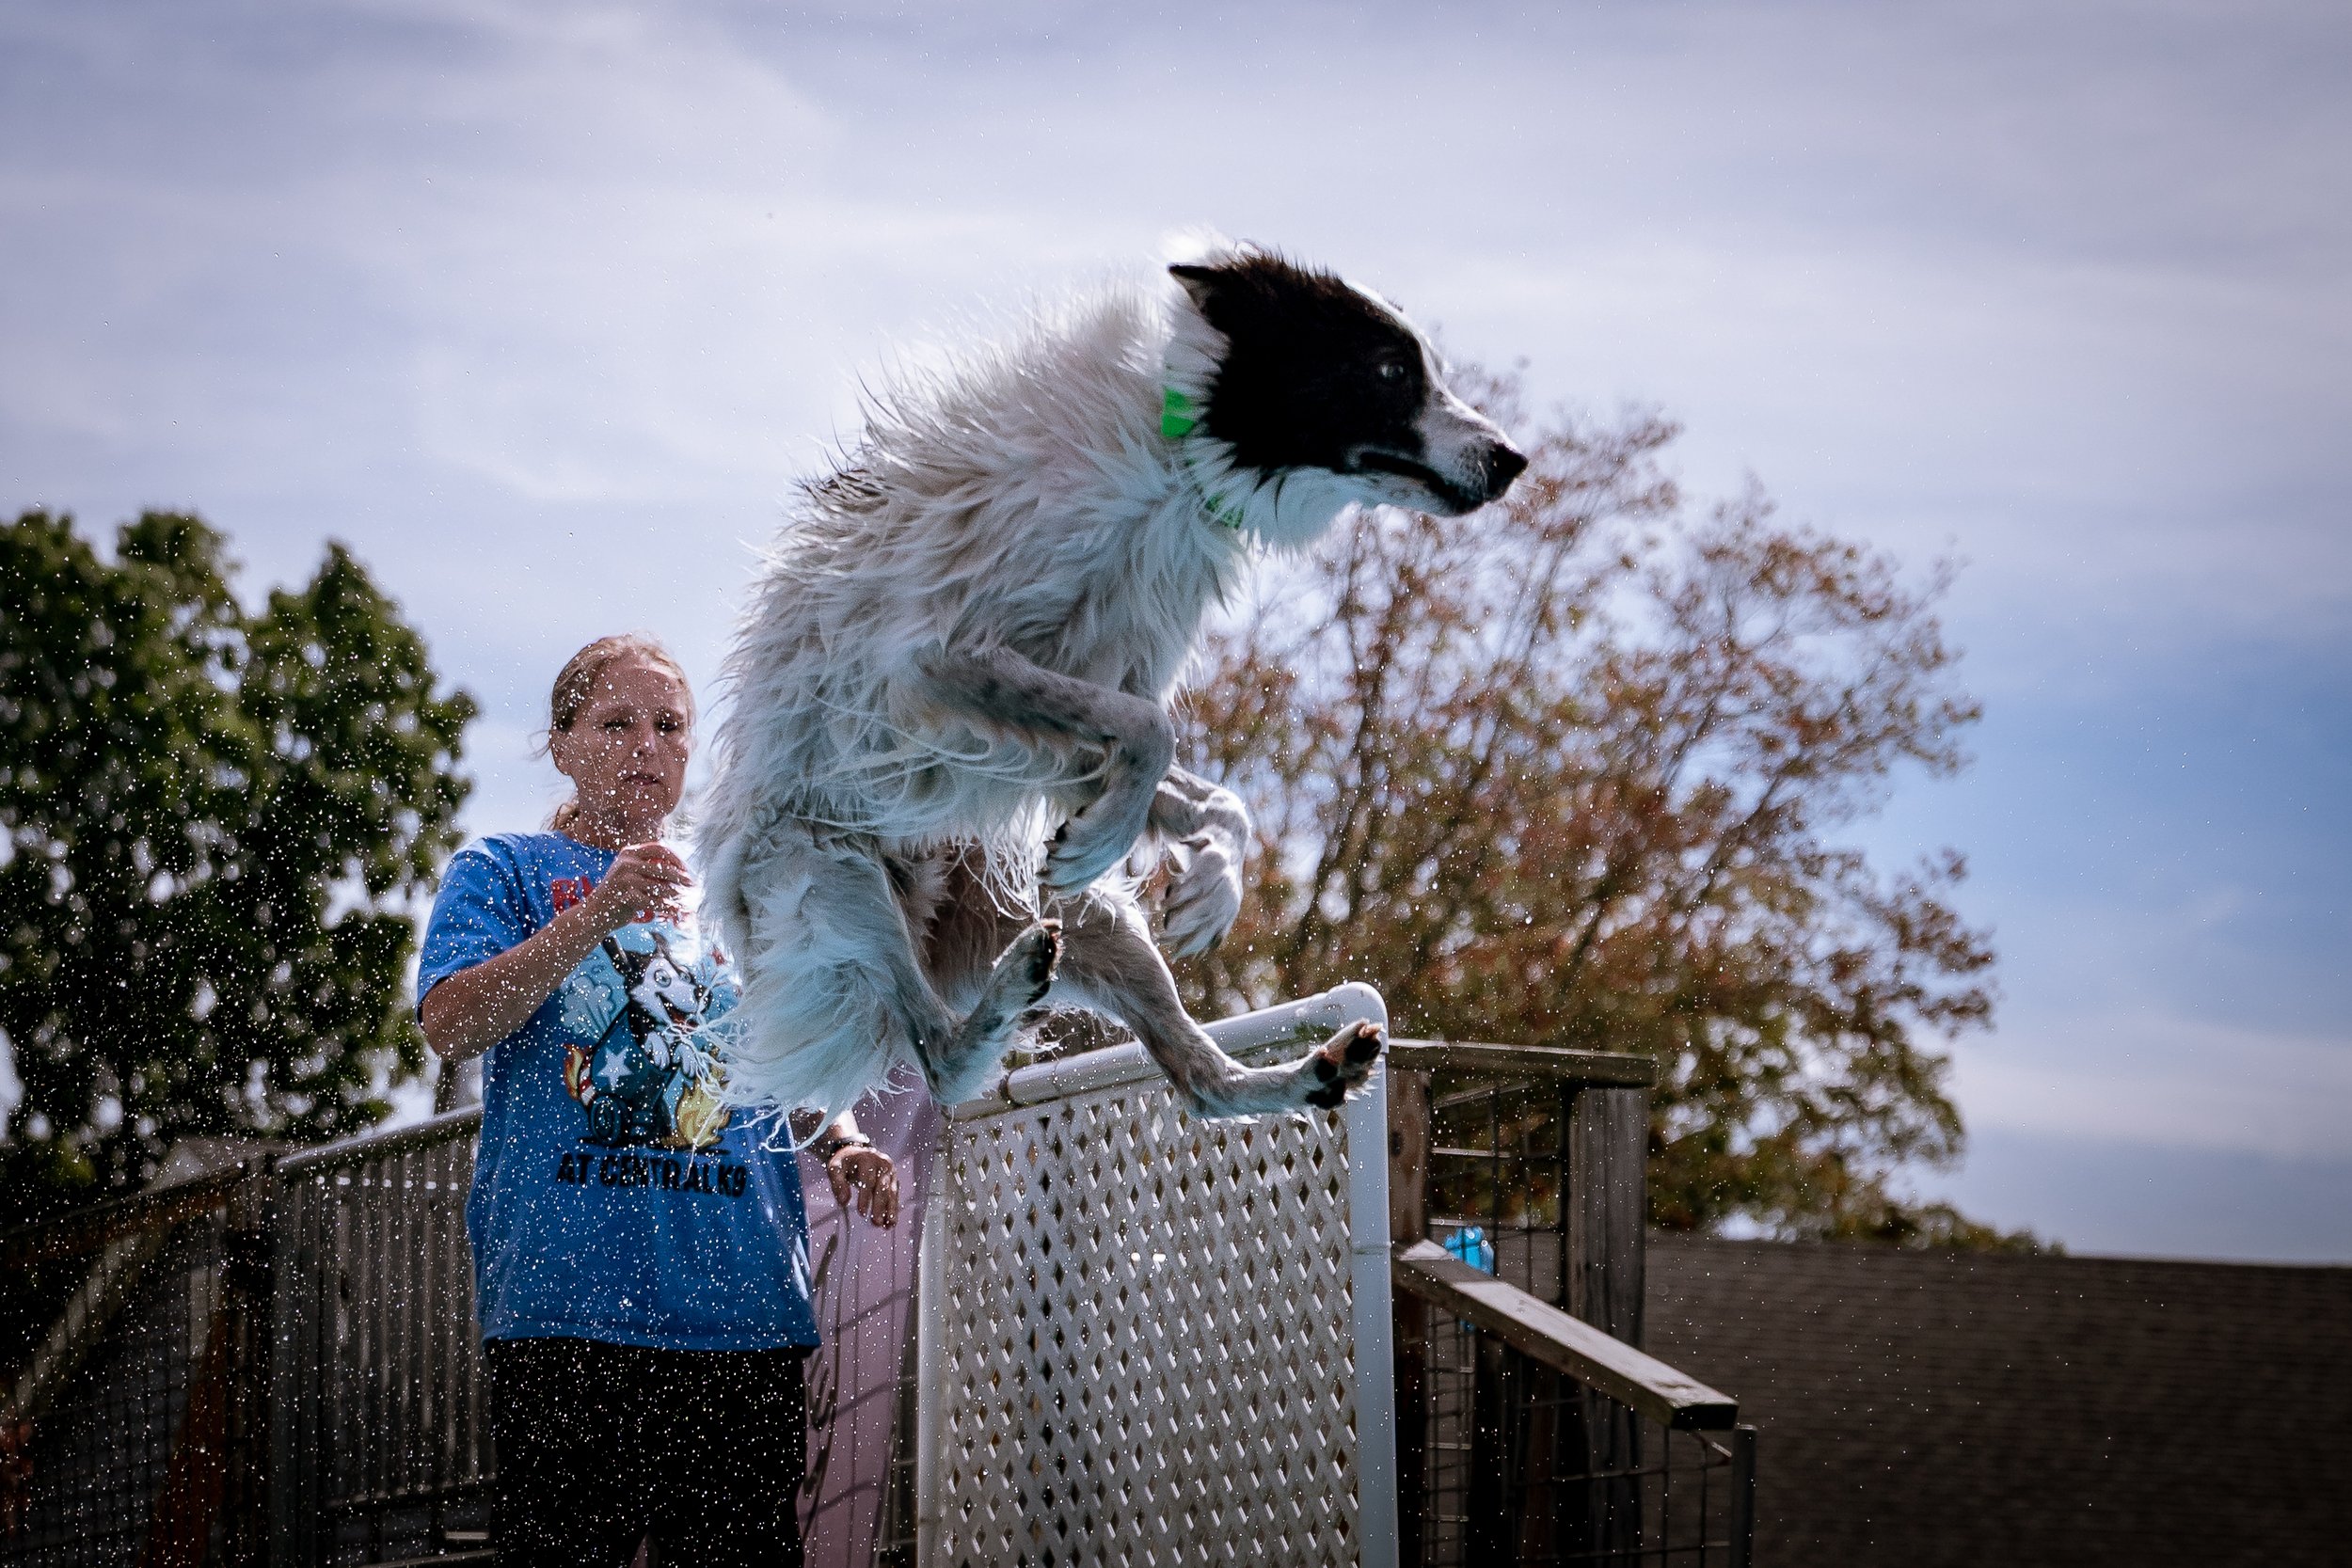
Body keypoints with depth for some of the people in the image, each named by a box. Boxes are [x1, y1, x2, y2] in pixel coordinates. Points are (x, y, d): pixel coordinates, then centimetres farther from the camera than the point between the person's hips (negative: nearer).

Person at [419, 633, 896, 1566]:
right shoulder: (504, 874, 9)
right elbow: (450, 1028, -8)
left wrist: (840, 1144, 3)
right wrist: (595, 918, -19)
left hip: (746, 1309, 4)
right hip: (567, 1308, -4)